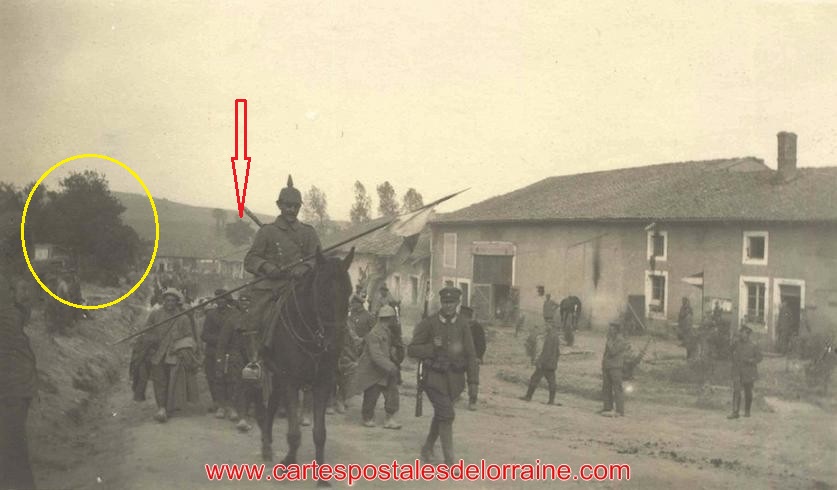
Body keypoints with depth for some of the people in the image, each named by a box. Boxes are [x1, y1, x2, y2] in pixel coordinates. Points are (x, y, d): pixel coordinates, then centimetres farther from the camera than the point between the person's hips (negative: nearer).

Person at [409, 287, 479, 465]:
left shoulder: (463, 323, -1)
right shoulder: (428, 323, -9)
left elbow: (470, 353, 0)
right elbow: (412, 350, -6)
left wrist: (473, 381, -4)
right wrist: (432, 347, -21)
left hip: (454, 379, 4)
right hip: (435, 377, -4)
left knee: (441, 414, 18)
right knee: (447, 415, -11)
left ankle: (428, 447, 39)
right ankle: (449, 459, -1)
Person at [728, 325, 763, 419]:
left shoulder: (753, 346, -4)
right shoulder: (736, 345, 6)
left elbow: (759, 358, -3)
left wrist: (749, 360, -18)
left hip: (749, 373, -2)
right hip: (737, 372, 2)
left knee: (748, 392, 9)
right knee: (736, 391, -11)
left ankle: (747, 411, 25)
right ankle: (735, 412, -15)